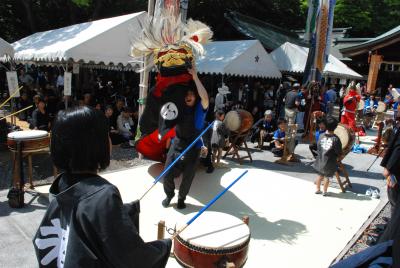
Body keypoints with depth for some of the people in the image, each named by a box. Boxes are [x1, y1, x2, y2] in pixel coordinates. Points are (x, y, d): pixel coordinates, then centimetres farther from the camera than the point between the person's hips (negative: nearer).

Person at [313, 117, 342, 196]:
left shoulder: (321, 136, -6)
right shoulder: (335, 139, -18)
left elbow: (318, 148, 2)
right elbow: (339, 153, -12)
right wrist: (337, 158, 7)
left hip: (320, 160, 4)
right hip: (330, 162, -4)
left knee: (320, 175, 18)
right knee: (327, 177, 10)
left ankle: (318, 189, 29)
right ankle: (325, 191, 20)